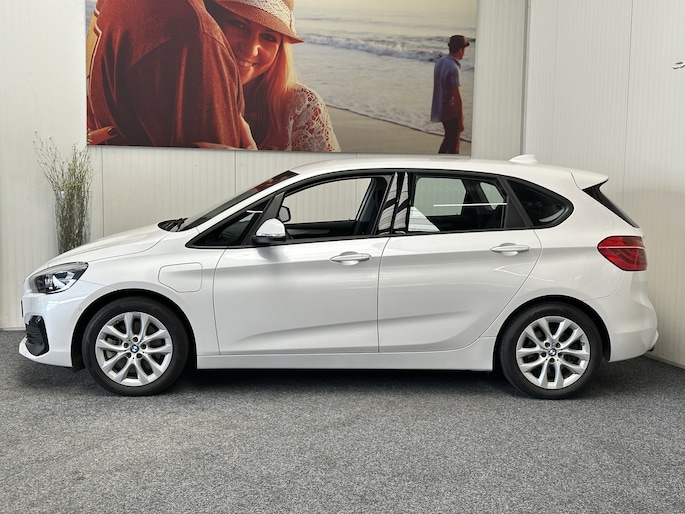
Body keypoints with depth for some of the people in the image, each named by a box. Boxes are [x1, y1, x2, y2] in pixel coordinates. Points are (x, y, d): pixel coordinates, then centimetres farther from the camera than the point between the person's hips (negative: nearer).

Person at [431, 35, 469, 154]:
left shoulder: (439, 61, 5)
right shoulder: (453, 68, -23)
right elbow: (457, 97, -23)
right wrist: (460, 120, -19)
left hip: (440, 108, 9)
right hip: (450, 111, -9)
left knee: (449, 137, 23)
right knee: (454, 144, 3)